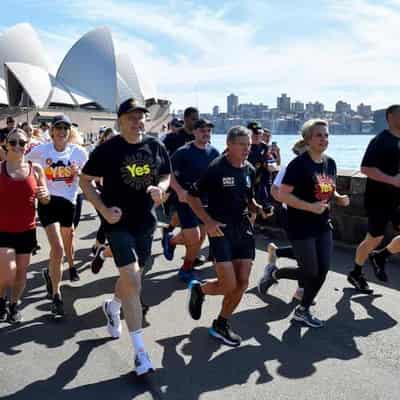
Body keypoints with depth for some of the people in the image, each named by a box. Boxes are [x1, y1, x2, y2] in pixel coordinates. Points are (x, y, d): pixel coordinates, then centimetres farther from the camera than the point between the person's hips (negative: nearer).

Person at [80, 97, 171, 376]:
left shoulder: (156, 146, 1)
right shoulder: (108, 149, -9)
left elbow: (166, 176, 13)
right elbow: (85, 181, -2)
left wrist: (160, 188, -11)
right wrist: (103, 209, -14)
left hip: (146, 221, 5)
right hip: (118, 222, -5)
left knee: (131, 277, 20)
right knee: (133, 283, -12)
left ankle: (112, 307, 54)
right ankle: (140, 351, -3)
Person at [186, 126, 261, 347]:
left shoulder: (250, 170, 7)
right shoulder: (215, 168, -11)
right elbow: (191, 196, -7)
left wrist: (259, 208, -1)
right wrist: (208, 221, -17)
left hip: (243, 228, 6)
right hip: (220, 229, -6)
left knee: (242, 283, 4)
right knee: (229, 285, -9)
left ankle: (221, 324, 23)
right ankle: (199, 289, 24)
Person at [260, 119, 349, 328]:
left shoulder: (330, 163, 7)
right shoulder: (299, 164, -16)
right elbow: (283, 194, -19)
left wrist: (339, 198, -1)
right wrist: (310, 207, -25)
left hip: (323, 225, 7)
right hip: (301, 226, -7)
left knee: (322, 271, 7)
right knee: (310, 272, -1)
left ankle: (303, 310, 24)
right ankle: (275, 273, 26)